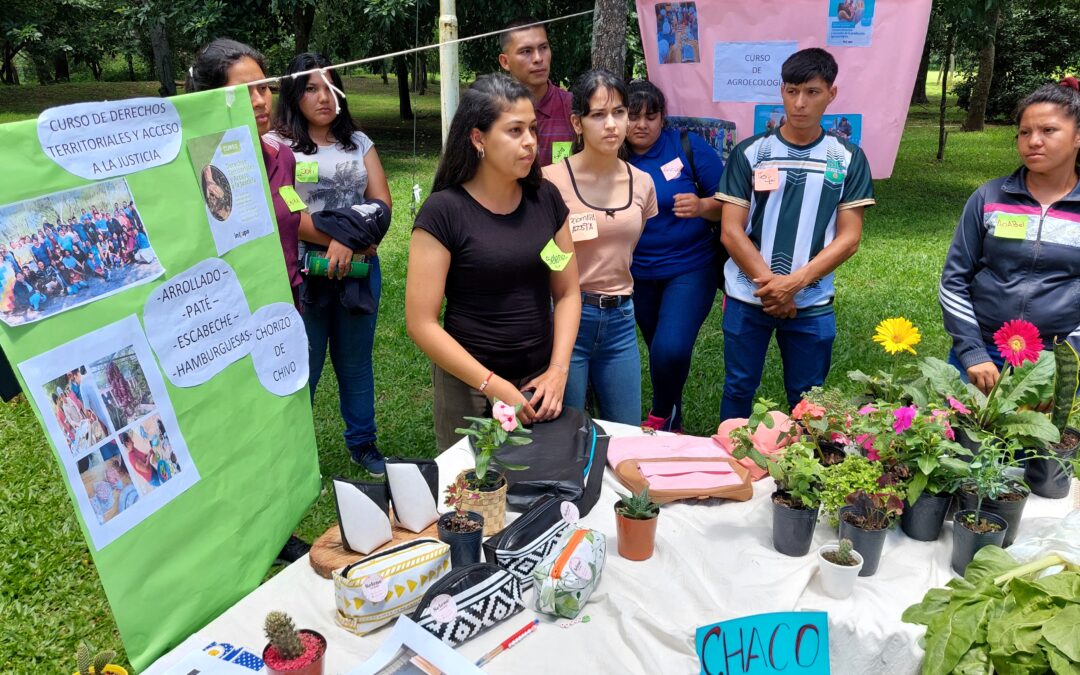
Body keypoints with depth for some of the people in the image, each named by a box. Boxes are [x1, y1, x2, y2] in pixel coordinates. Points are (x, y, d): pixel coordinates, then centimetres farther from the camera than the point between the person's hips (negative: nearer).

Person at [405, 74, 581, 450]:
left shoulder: (546, 198, 1)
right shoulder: (444, 211, -13)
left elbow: (567, 292, 5)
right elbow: (421, 323, -14)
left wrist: (558, 371, -7)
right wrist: (494, 386, -16)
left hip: (541, 380, 4)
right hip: (469, 388, -4)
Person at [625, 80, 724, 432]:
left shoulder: (688, 146, -7)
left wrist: (702, 206, -25)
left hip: (690, 268, -3)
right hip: (639, 274, 3)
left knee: (672, 349, -19)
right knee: (659, 351, 16)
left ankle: (661, 415, 10)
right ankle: (671, 424, 39)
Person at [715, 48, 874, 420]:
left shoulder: (848, 159, 2)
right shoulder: (750, 152, -1)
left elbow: (848, 237, -2)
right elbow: (731, 231, -5)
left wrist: (794, 282, -14)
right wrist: (771, 285, -12)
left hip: (812, 303, 1)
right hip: (748, 297, 0)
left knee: (806, 397, 10)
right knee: (739, 389, 10)